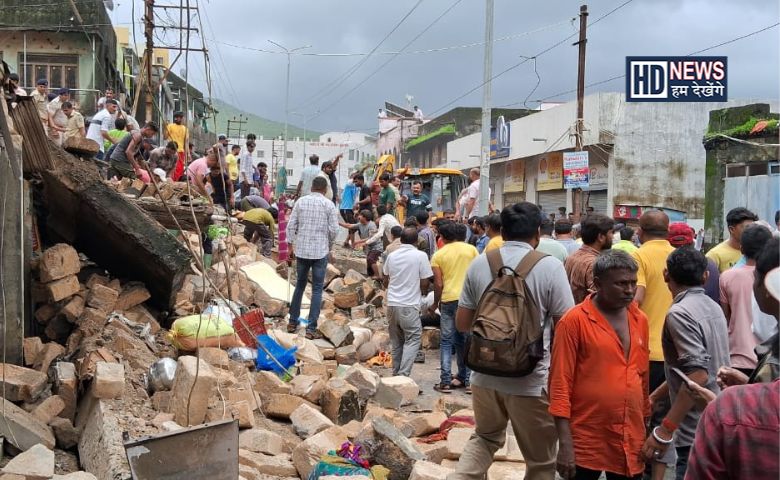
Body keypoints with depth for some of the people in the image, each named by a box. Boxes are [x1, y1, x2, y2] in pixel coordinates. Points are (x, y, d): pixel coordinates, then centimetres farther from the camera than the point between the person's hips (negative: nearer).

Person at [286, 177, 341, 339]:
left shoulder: (301, 201, 2)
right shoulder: (328, 204, -6)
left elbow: (291, 225, 1)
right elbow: (334, 229, -7)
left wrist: (291, 245, 10)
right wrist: (329, 245, 10)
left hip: (301, 250, 3)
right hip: (321, 251, -3)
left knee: (299, 285, 18)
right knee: (317, 289, 3)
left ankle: (293, 322, 25)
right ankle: (311, 328, 1)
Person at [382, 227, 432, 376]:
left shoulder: (392, 256, 7)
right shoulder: (420, 256, -8)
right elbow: (424, 283, -6)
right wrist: (424, 292, 16)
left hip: (392, 303, 5)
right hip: (409, 305, -5)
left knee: (396, 341, 16)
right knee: (413, 339, 1)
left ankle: (396, 373, 20)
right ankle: (403, 374, -11)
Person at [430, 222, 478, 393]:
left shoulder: (438, 255, 3)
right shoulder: (471, 249, 5)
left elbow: (438, 284, -1)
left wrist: (435, 304, 12)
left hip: (448, 300, -1)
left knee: (446, 341, 6)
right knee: (466, 340, 11)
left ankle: (445, 382, 3)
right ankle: (466, 378, 12)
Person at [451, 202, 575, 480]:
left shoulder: (478, 264, 1)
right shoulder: (549, 266, -11)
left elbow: (462, 324, 6)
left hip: (485, 374, 4)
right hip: (531, 380, -4)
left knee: (485, 438, 27)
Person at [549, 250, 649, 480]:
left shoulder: (640, 320, 8)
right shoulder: (574, 320, -9)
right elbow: (560, 384, -10)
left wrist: (646, 429, 18)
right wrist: (565, 444, -14)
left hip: (631, 441, 5)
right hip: (586, 443, -5)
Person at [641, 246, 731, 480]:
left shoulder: (679, 313, -16)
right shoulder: (713, 307, 11)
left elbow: (697, 375, -25)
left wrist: (665, 430, -23)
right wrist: (655, 395, 27)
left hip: (697, 434, -9)